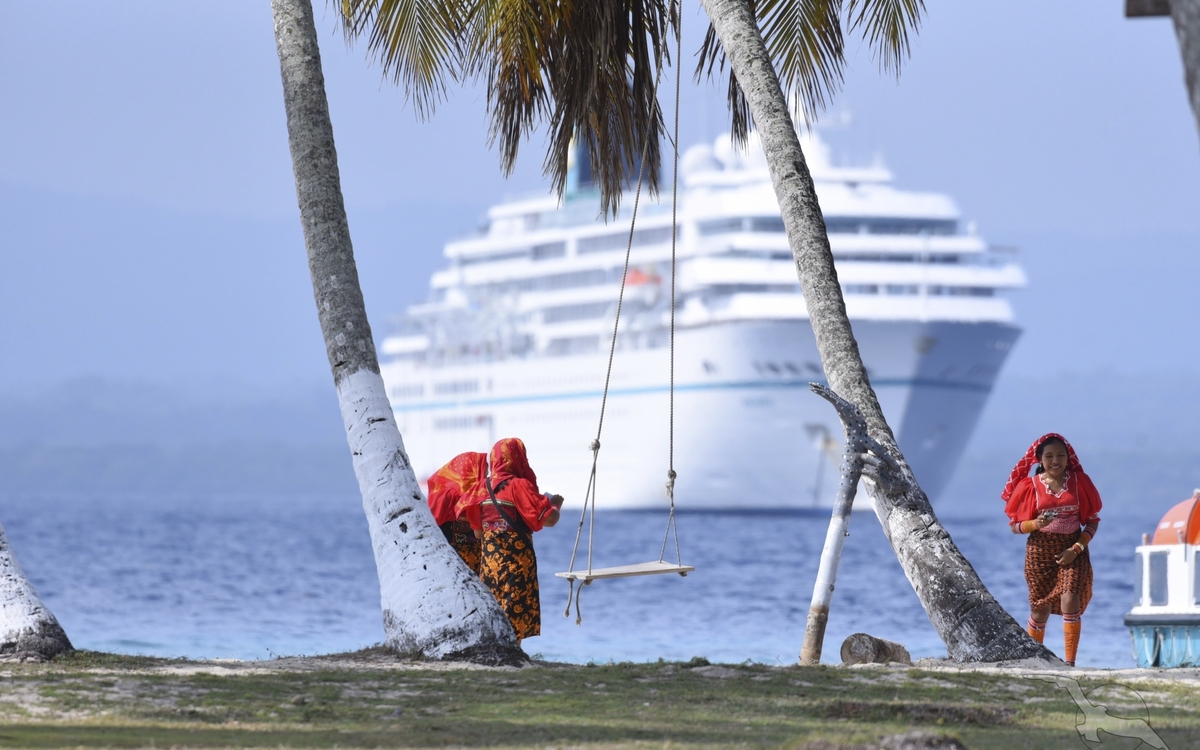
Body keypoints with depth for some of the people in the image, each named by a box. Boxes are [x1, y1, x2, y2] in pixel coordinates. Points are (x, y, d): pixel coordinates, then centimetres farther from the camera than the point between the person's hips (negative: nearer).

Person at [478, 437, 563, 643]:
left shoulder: (485, 486, 7)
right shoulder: (519, 486, -12)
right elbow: (549, 519, -16)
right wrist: (555, 504, 7)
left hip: (490, 559, 6)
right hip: (515, 560, -6)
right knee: (515, 611, -2)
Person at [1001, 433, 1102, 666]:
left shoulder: (1079, 482, 0)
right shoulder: (1031, 486, -1)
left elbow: (1093, 520, 3)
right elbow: (1014, 525, 3)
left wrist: (1076, 549, -10)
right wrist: (1035, 524, -19)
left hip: (1072, 551, 0)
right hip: (1040, 551, 0)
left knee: (1070, 601, -18)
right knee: (1040, 610, 6)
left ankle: (1070, 663, -17)